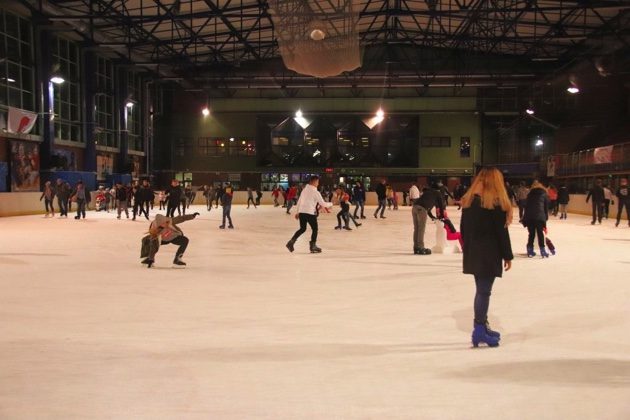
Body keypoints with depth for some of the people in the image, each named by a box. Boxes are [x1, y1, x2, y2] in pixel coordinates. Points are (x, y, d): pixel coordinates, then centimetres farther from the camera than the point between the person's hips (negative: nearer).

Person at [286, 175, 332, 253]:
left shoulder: (304, 190, 13)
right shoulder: (315, 192, -7)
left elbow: (299, 202, 17)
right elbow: (323, 203, -4)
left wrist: (298, 212, 26)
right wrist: (330, 204, 14)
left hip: (301, 212, 7)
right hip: (310, 213, -7)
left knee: (302, 229, 17)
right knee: (314, 229, 8)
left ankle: (291, 242, 5)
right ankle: (313, 246, 9)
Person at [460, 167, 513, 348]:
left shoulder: (468, 200, 8)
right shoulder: (496, 202, -12)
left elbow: (463, 229, 13)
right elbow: (501, 232, -12)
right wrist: (507, 255, -5)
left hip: (473, 252, 7)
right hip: (489, 253, -7)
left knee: (481, 289, 15)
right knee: (484, 291, -3)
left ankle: (482, 326, 24)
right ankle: (479, 331, 0)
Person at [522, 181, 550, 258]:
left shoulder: (530, 194, 24)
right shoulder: (544, 195, 18)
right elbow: (546, 208, 14)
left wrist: (525, 219, 20)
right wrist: (545, 218, 20)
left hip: (529, 216, 3)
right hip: (539, 216, -2)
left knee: (531, 234, 11)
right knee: (540, 233, 5)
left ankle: (530, 251, 13)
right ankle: (543, 251, 4)